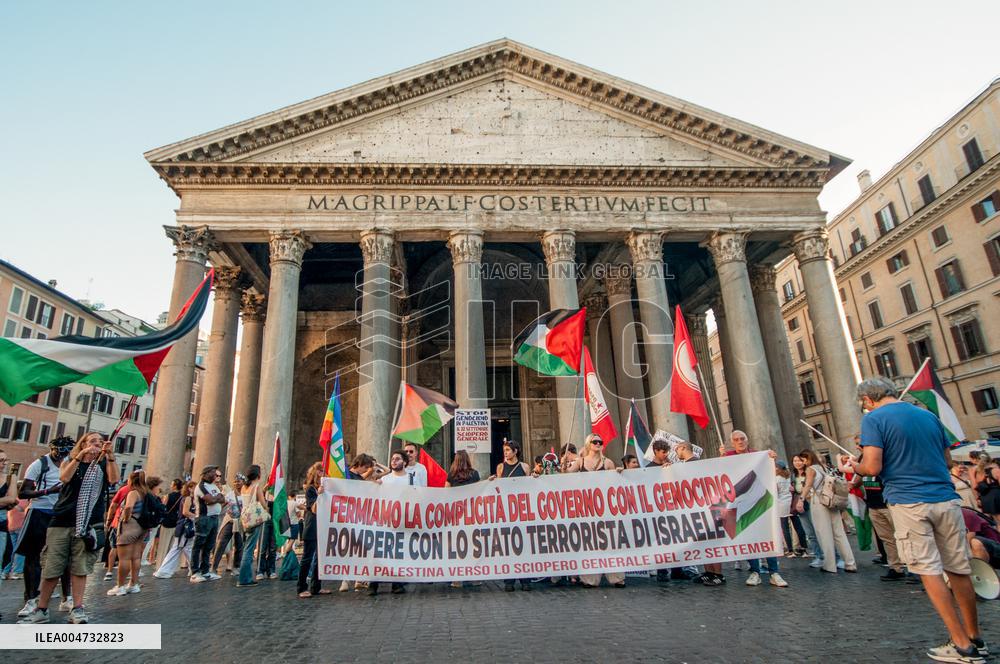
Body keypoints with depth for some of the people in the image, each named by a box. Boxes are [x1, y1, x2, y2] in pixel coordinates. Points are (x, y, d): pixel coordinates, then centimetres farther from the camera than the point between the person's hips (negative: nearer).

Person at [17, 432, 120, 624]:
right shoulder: (69, 462, 11)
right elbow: (64, 478, -10)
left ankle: (77, 608, 4)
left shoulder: (104, 464, 10)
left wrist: (111, 455, -19)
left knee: (80, 567, -2)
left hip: (88, 522, -1)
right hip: (61, 521, 1)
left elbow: (113, 479, -10)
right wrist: (80, 456, -18)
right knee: (51, 567, 4)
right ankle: (41, 610, 18)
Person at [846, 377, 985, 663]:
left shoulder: (874, 418, -8)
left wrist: (855, 465, 6)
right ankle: (975, 638, 28)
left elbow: (873, 467, -15)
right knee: (959, 570, 15)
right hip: (946, 499, 6)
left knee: (929, 571, 3)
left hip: (909, 503, -6)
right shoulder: (929, 415, 13)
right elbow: (946, 459, 21)